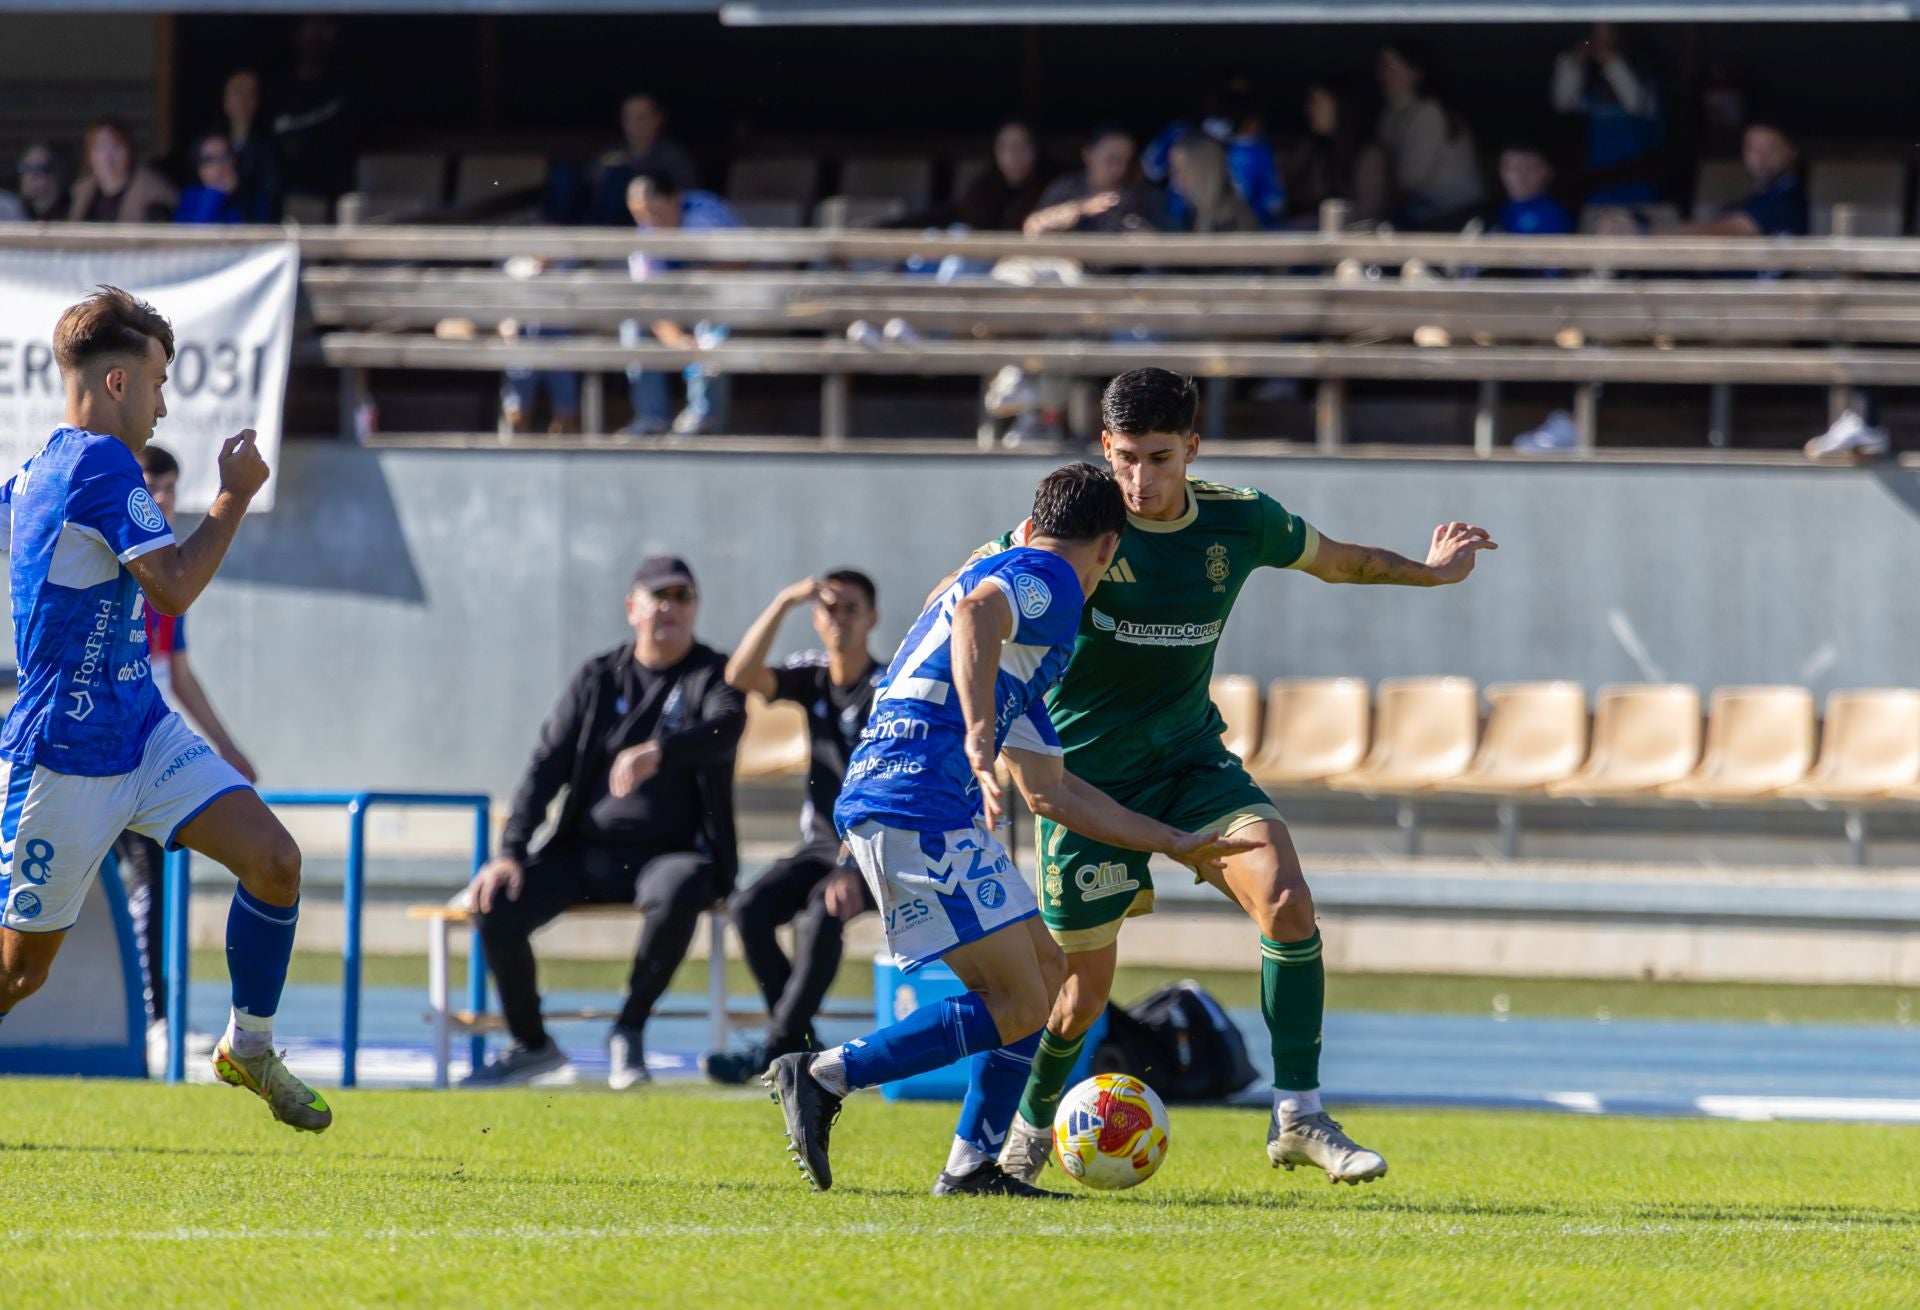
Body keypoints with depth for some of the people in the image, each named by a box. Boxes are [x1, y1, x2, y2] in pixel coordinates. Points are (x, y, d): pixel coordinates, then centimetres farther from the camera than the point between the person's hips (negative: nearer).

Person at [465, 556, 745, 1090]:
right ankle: (530, 1044, 3)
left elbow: (723, 728, -22)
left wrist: (658, 754, -44)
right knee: (496, 905, -20)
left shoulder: (713, 676, 2)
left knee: (675, 894, -39)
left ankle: (629, 1033, -17)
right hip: (584, 854, 3)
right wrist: (510, 852, -8)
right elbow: (548, 765, 6)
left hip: (672, 852, -3)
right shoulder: (598, 679, 12)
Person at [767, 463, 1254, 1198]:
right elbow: (977, 612, -27)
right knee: (1017, 1009, -9)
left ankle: (973, 1165, 12)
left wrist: (1173, 845, 38)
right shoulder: (1049, 580, 0)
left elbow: (1053, 792, 34)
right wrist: (979, 735, -36)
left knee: (1042, 971, 17)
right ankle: (823, 1079, -12)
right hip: (920, 810, -10)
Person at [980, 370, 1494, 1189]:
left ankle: (1298, 1118, -16)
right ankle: (1028, 1129, 33)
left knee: (1286, 900, -22)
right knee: (1086, 986, 2)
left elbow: (1335, 560, 17)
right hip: (1085, 773, -3)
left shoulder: (1240, 522, -5)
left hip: (1191, 757, 3)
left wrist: (1426, 571, 22)